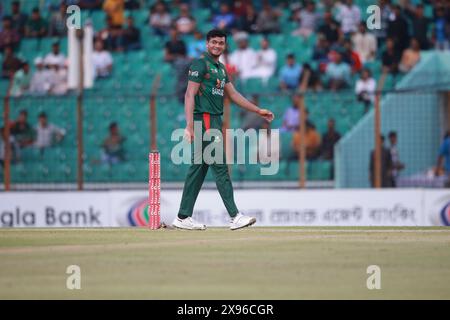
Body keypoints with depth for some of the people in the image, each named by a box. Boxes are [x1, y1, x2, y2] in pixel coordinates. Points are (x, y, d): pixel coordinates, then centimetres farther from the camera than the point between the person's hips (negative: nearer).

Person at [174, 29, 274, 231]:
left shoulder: (220, 68, 20)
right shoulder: (200, 64, -8)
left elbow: (233, 95, 25)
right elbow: (189, 95, -14)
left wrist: (258, 111, 23)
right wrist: (189, 126, -22)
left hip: (215, 121, 9)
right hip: (204, 120, -9)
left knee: (198, 169, 9)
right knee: (220, 168, -12)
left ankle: (183, 217, 11)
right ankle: (234, 216, -14)